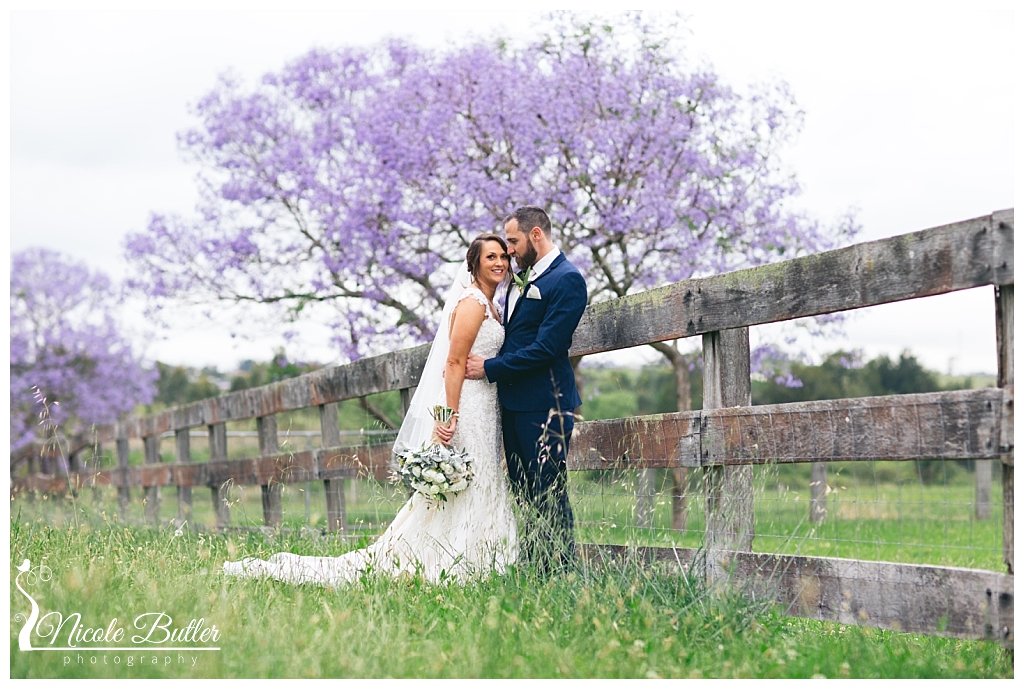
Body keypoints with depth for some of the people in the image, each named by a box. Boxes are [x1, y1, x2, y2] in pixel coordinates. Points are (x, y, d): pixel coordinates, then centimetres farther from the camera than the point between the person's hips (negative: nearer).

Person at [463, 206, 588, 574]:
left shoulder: (567, 279, -11)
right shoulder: (523, 278, 17)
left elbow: (546, 347, -17)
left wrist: (489, 368, -13)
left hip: (545, 404, -9)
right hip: (513, 402, 9)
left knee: (550, 495, -6)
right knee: (524, 495, 9)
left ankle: (562, 573, -1)